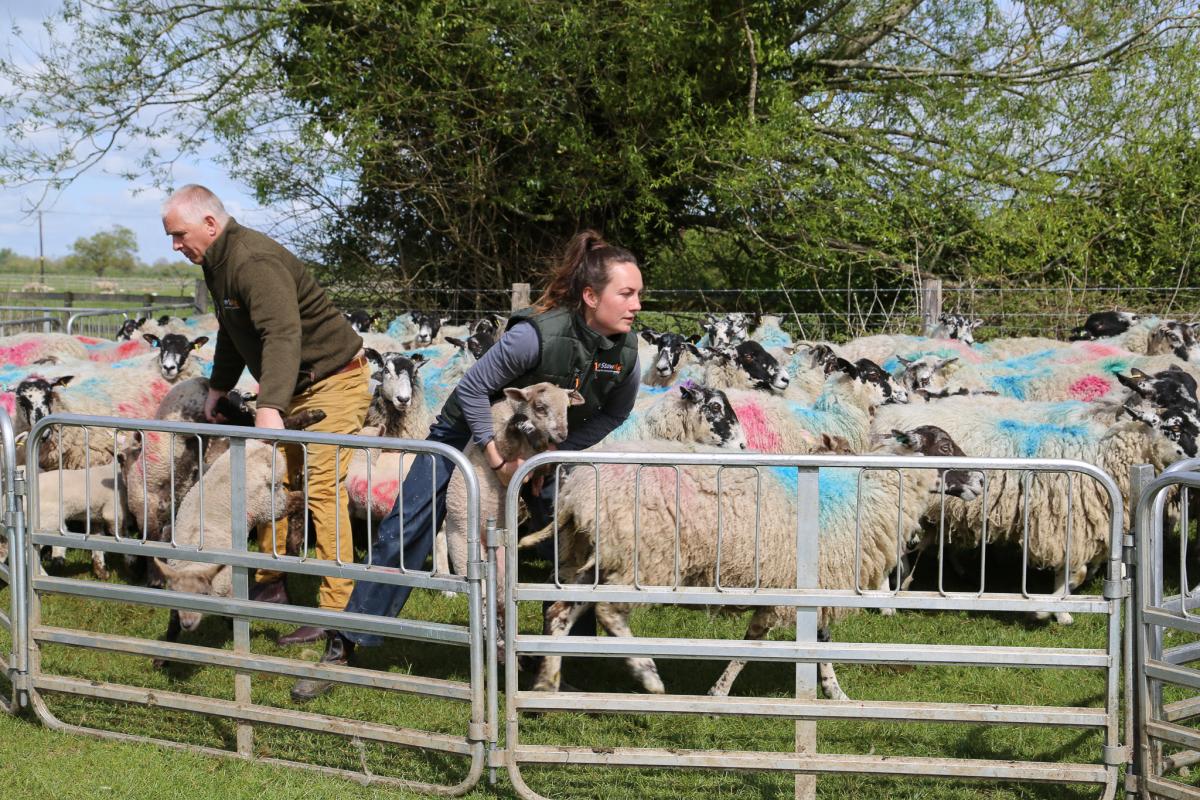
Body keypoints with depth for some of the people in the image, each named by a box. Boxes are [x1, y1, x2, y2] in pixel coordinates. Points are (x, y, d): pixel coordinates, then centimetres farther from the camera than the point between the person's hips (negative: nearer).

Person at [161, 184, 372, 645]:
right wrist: (217, 390, 22)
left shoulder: (255, 263, -25)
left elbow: (282, 335, -37)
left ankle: (335, 610, -14)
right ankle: (272, 585, 19)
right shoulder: (218, 264, 9)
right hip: (297, 388, 10)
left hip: (334, 382, -10)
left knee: (321, 487, -14)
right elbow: (232, 335, 24)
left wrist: (269, 408, -44)